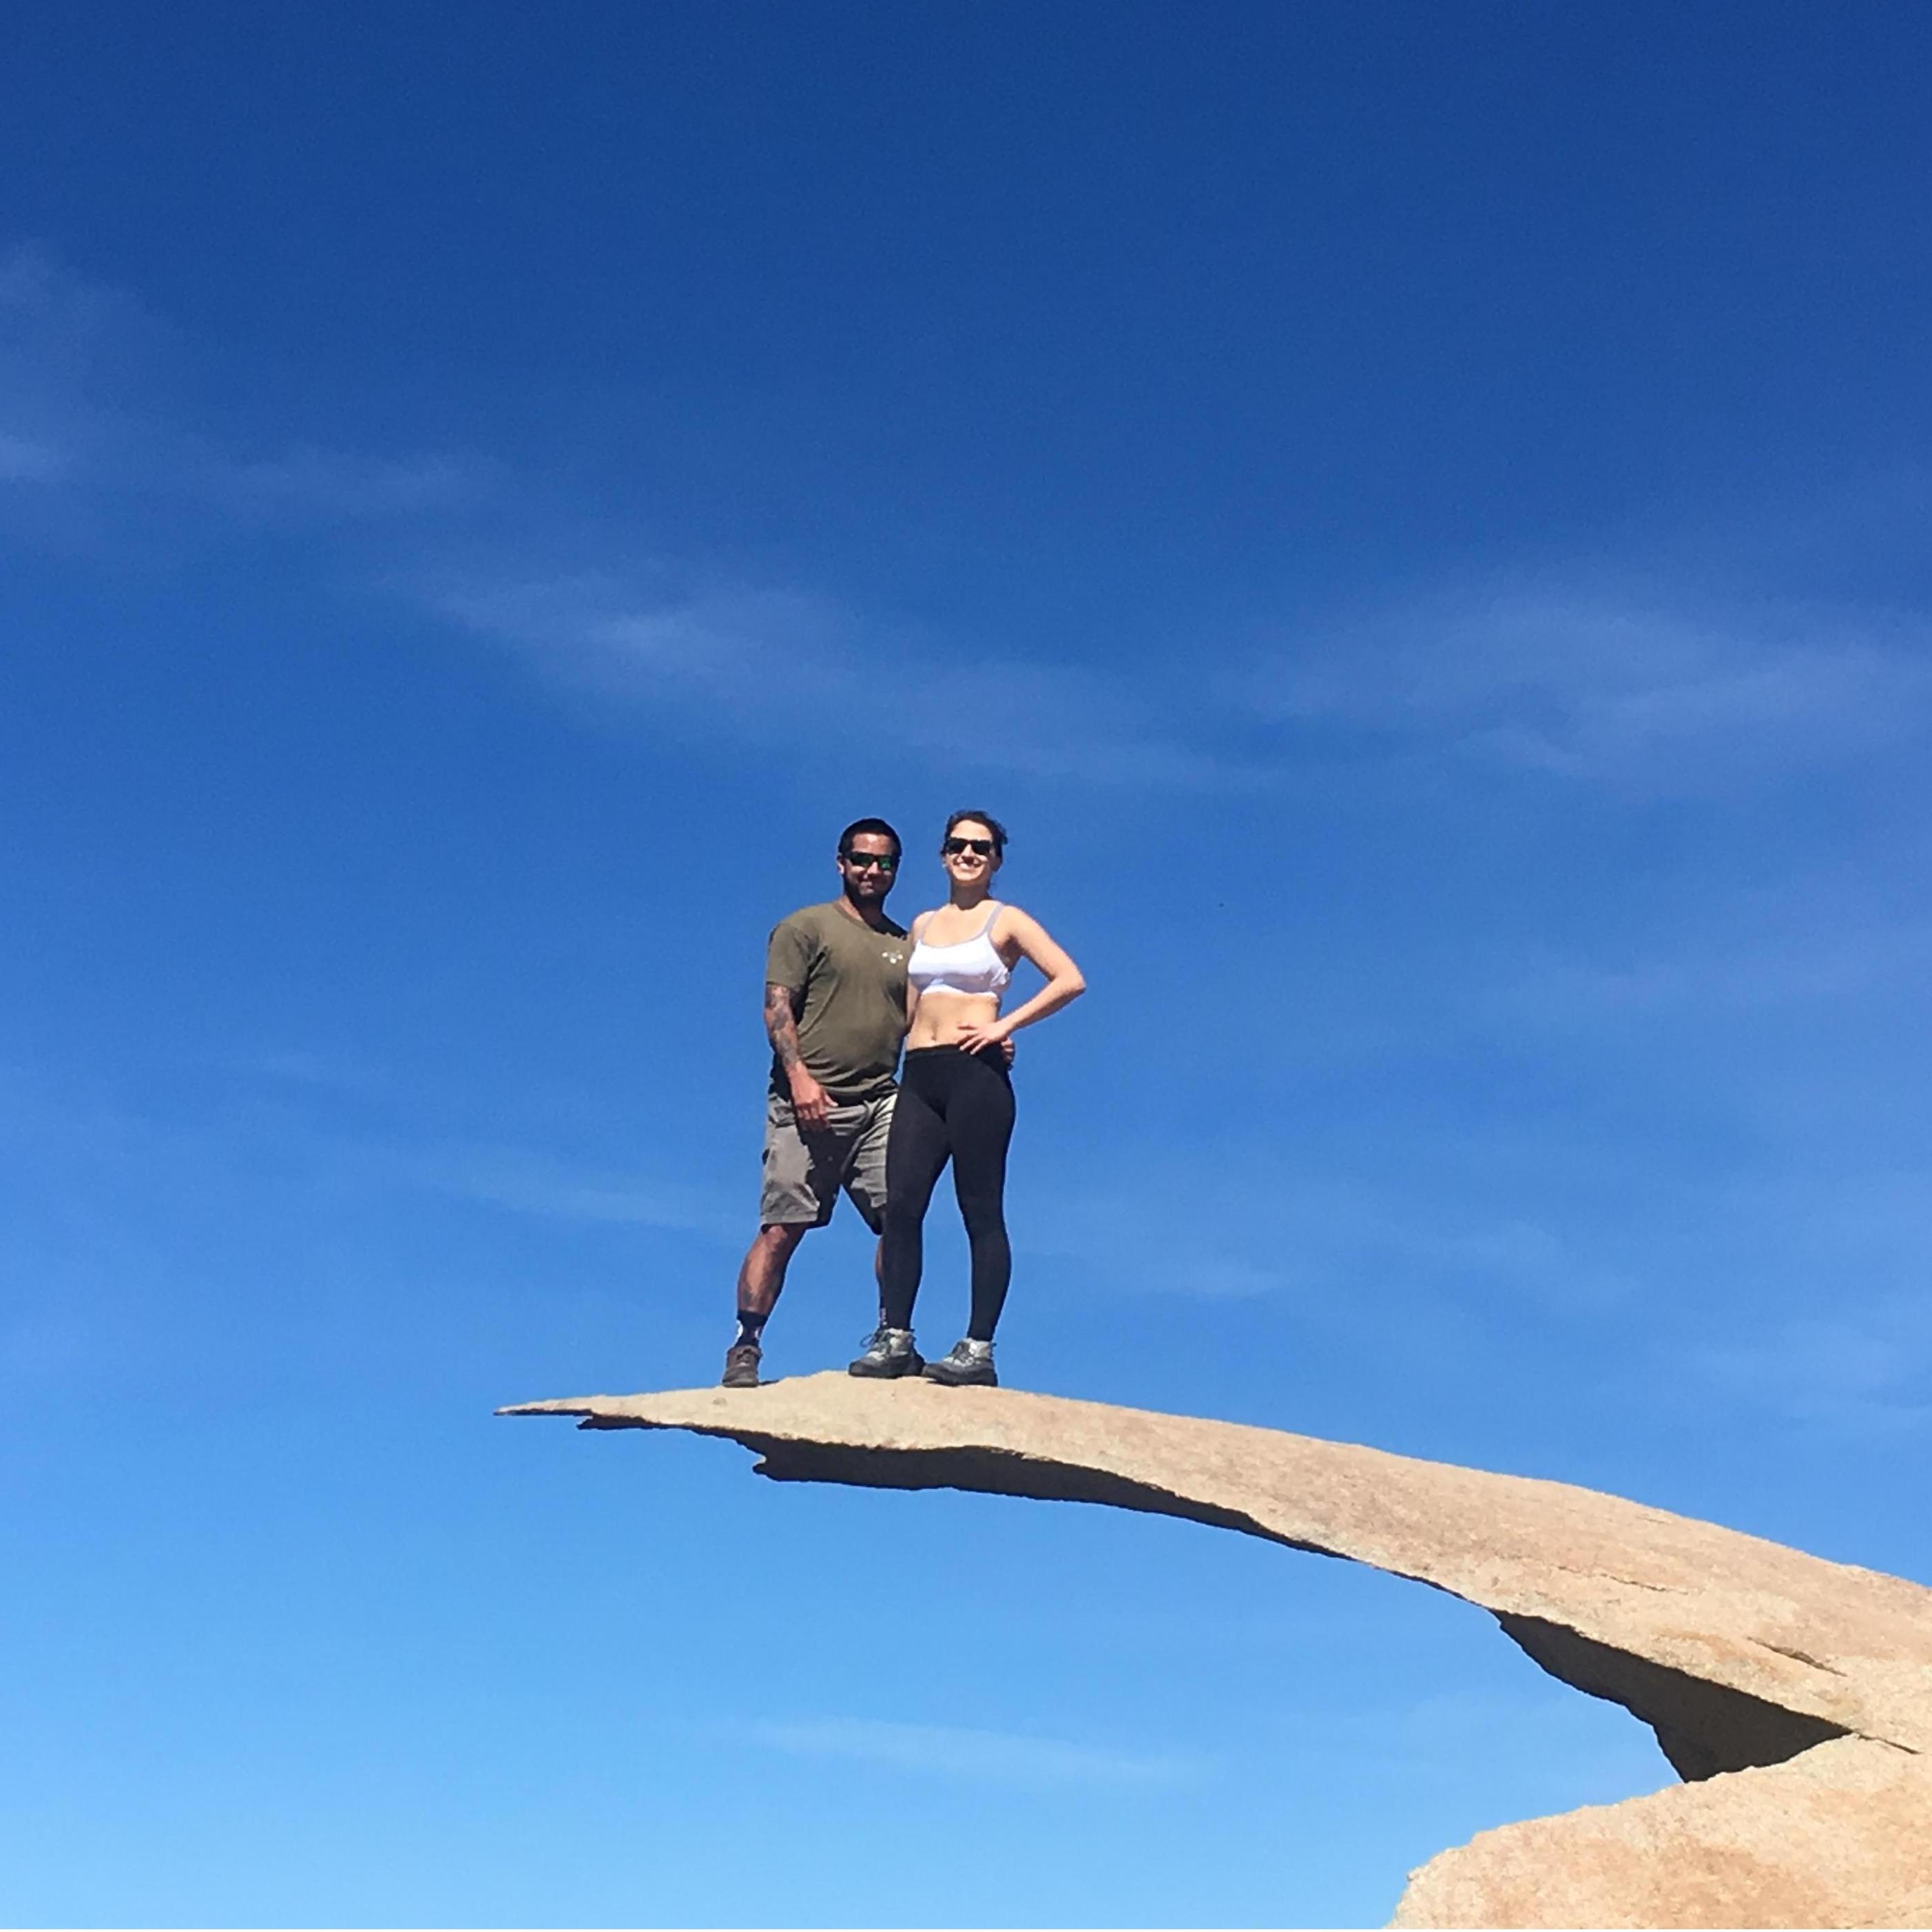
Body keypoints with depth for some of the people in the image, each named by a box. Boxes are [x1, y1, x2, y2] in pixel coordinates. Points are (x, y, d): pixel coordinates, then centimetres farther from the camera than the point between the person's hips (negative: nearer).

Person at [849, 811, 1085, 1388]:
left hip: (975, 1074, -6)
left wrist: (1005, 1025, -10)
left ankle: (978, 1349, -5)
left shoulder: (1006, 920, 4)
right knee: (900, 1204, -4)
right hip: (919, 1077, 6)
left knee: (981, 1211, -5)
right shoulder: (923, 925, 20)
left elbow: (1070, 979, -6)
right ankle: (895, 1339, -1)